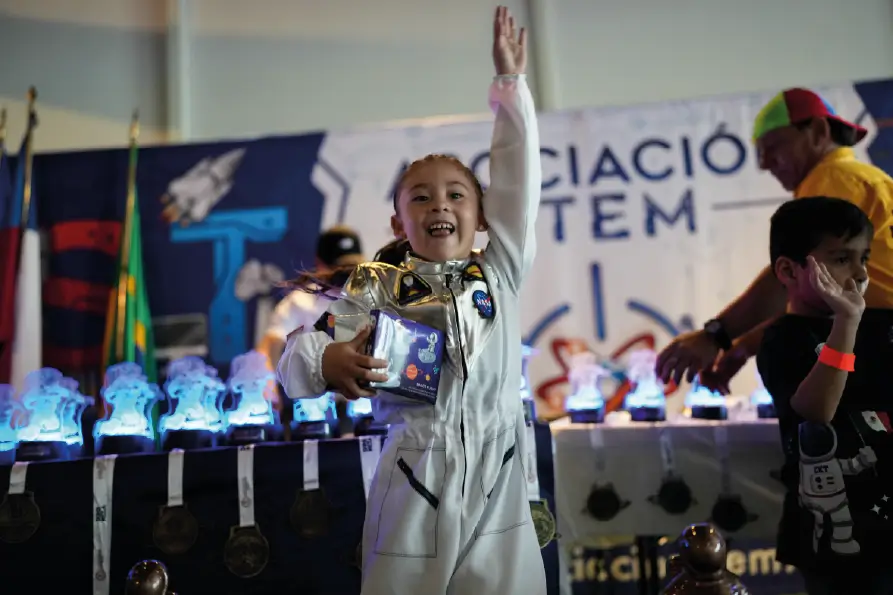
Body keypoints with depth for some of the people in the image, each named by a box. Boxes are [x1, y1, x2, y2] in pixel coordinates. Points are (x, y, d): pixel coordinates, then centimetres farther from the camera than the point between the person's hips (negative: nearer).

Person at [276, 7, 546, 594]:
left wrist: (511, 81, 11)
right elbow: (297, 349, 1)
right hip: (412, 480, -1)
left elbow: (518, 180, 8)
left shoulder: (500, 273, 10)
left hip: (497, 479, 2)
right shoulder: (379, 290, 4)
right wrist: (325, 363, -23)